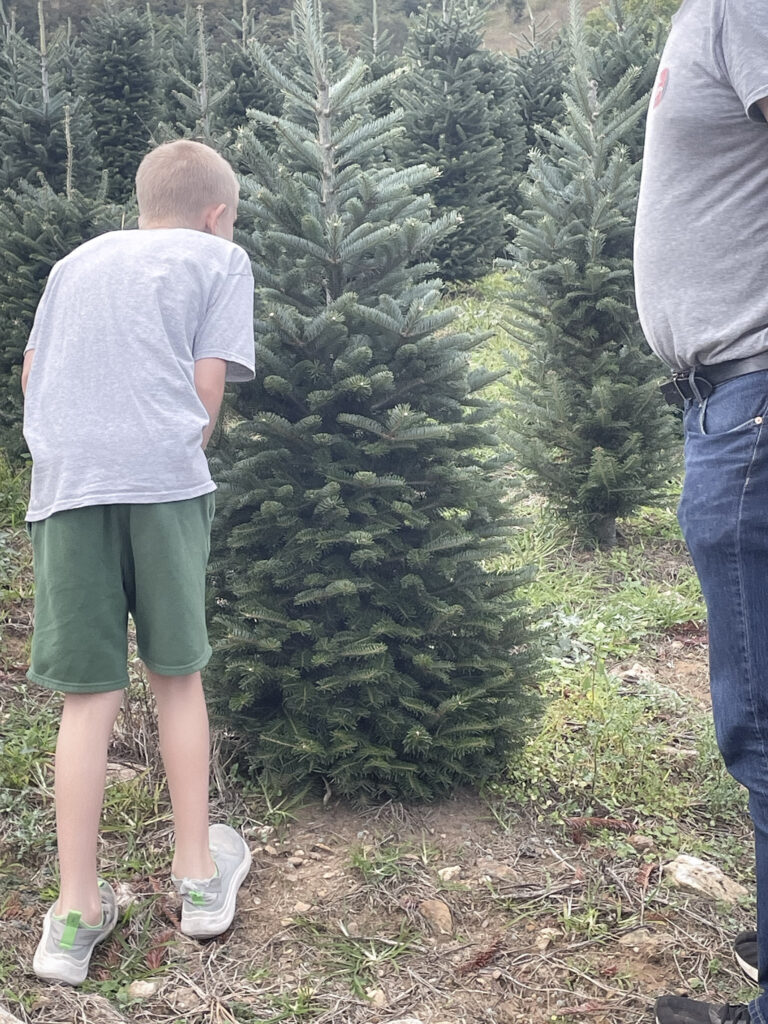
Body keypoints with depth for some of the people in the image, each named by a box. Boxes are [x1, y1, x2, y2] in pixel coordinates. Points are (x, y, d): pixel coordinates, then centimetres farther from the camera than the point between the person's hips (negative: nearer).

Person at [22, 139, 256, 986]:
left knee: (89, 695, 5)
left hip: (64, 481, 3)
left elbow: (32, 369, 23)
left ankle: (77, 914, 8)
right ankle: (198, 876, 22)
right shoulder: (219, 258, 13)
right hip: (162, 477, -3)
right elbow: (207, 382, 4)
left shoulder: (79, 260, 26)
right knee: (177, 675, 11)